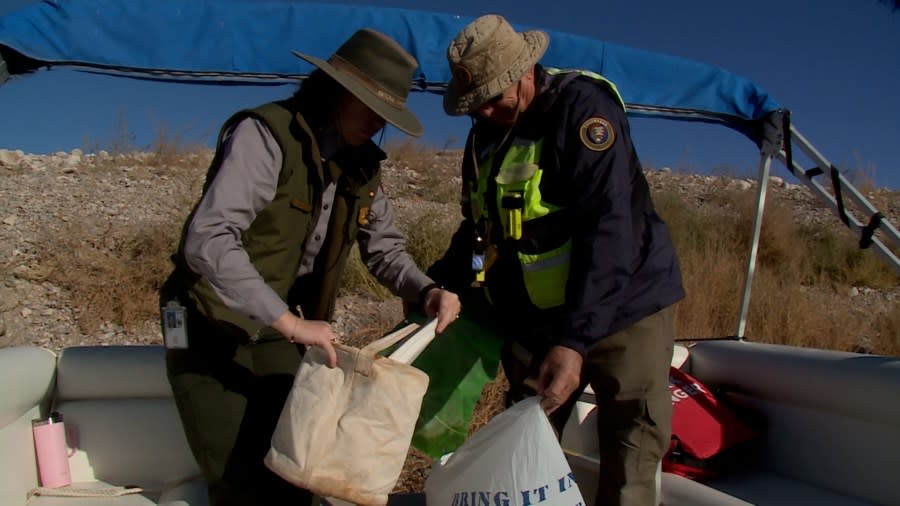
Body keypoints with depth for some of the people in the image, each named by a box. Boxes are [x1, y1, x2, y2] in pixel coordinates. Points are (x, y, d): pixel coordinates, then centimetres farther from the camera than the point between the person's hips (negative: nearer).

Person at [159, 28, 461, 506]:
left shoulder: (361, 165, 2)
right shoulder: (266, 134, -20)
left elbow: (384, 248, 8)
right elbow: (208, 239, -31)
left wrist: (425, 291, -13)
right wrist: (289, 321, -36)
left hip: (278, 339, 6)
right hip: (213, 336, -6)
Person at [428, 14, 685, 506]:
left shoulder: (582, 106, -14)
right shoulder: (484, 135, 9)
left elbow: (610, 227, -24)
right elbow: (478, 230, 19)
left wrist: (575, 338, -30)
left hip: (621, 308, -6)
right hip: (534, 319, 6)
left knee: (629, 457, -3)